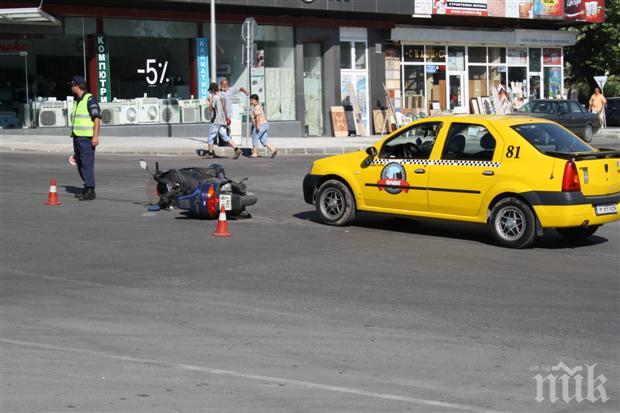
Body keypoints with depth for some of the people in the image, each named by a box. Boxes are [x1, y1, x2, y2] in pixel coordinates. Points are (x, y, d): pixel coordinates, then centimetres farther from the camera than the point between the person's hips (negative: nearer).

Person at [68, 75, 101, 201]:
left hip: (86, 137, -9)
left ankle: (90, 191, -10)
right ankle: (87, 189, 19)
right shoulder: (77, 101, 18)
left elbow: (97, 118, -15)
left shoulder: (90, 99, -10)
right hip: (77, 137, 9)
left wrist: (95, 136, -22)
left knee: (87, 163, -11)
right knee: (80, 164, 11)